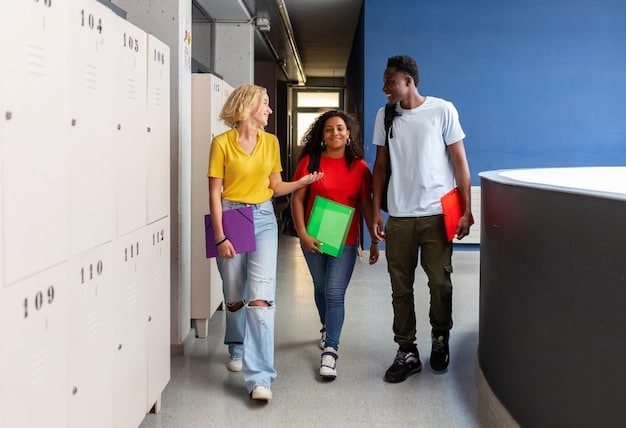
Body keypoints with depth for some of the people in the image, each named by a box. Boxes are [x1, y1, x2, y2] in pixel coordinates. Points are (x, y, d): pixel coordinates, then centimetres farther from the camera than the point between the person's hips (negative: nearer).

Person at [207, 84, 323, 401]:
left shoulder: (271, 142, 8)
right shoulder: (222, 143, -5)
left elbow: (275, 187, 12)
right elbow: (214, 193, -6)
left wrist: (304, 181, -4)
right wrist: (220, 237, -10)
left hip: (264, 219, 2)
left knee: (260, 296, -10)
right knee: (235, 296, 10)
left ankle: (260, 377, -11)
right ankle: (238, 348, 39)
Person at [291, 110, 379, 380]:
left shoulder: (359, 166, -1)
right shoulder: (309, 162, -3)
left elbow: (366, 204, 4)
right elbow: (297, 199, -4)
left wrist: (374, 240, 4)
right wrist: (302, 234, -13)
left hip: (345, 241, -1)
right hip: (314, 239, 1)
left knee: (335, 294, -7)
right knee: (321, 289, 19)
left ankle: (330, 350, -2)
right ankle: (327, 327, 45)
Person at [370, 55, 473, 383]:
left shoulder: (442, 110, -1)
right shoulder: (385, 116, 8)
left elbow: (459, 161, 0)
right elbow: (380, 165, 11)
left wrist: (466, 210, -4)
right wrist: (375, 212, 6)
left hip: (437, 214, -3)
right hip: (399, 216, 3)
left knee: (440, 284, 2)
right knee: (401, 288, 4)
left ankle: (440, 338, 26)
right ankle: (407, 352, 14)